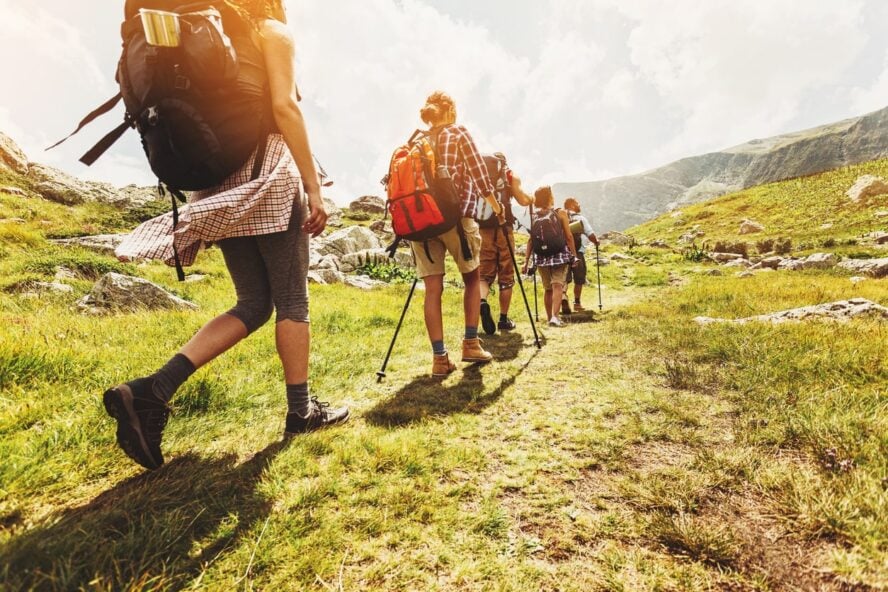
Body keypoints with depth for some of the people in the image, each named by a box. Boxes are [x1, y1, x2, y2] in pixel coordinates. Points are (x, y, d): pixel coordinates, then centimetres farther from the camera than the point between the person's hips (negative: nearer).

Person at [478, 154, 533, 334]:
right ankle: (503, 319, 11)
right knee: (506, 277, 7)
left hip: (482, 228, 2)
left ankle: (482, 301, -21)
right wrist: (532, 199, 18)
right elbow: (523, 201, -2)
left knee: (484, 273, 8)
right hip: (504, 228, -2)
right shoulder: (511, 176, 9)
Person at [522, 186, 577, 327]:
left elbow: (531, 240, 2)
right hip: (559, 255, -3)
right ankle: (554, 316, -22)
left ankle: (550, 318, 19)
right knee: (557, 285, -6)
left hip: (541, 257, 3)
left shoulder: (534, 217, 5)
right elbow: (568, 237, -4)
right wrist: (574, 255, 3)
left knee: (548, 289, 13)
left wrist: (526, 260, 4)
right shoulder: (560, 213, -1)